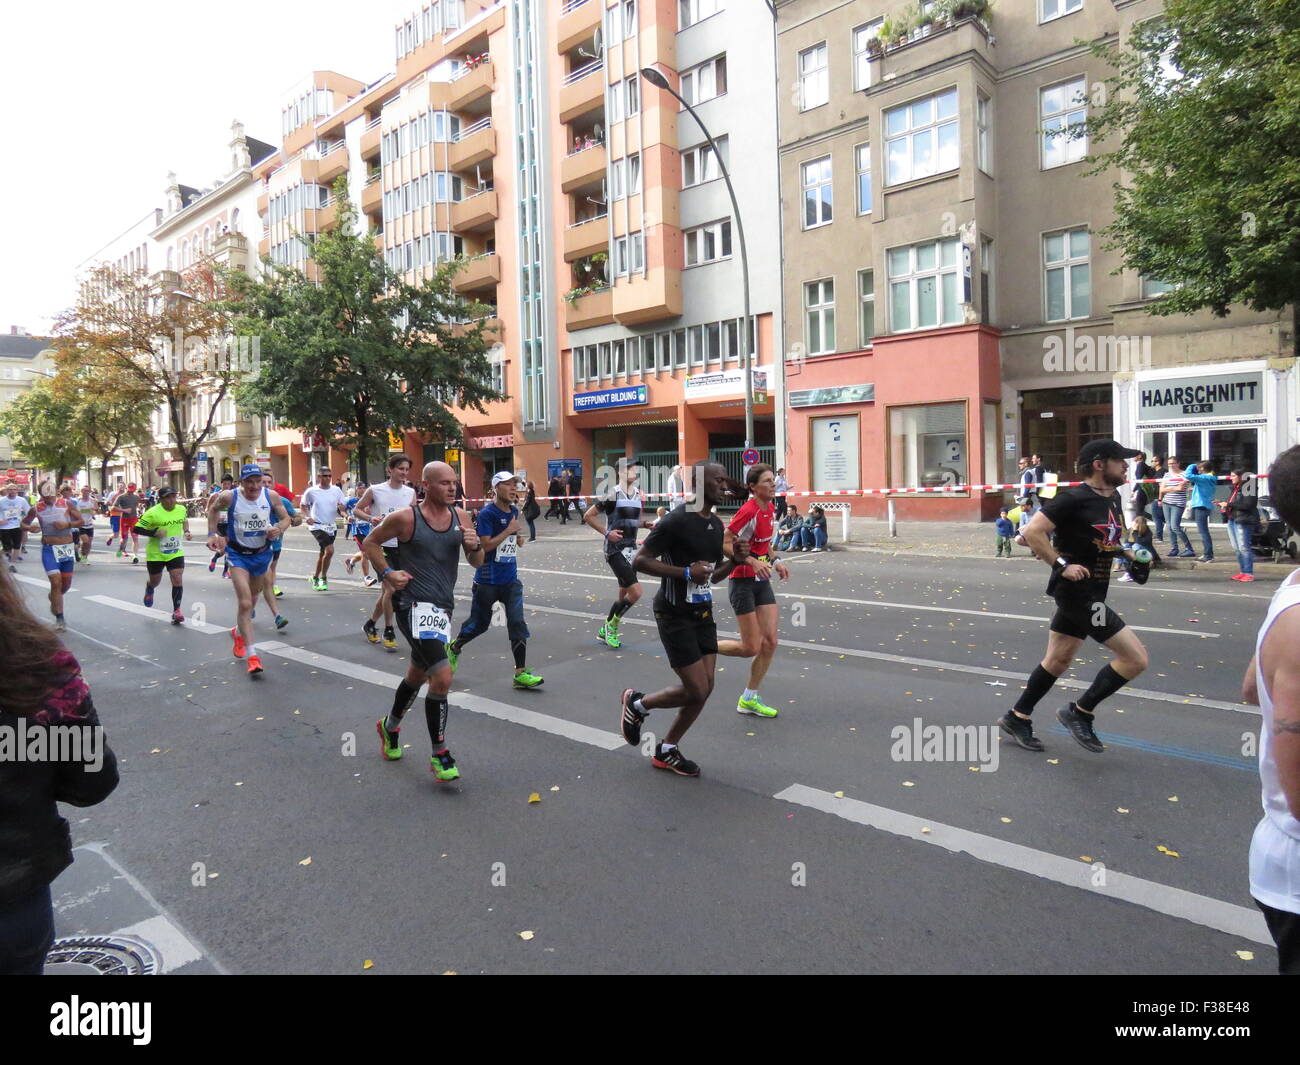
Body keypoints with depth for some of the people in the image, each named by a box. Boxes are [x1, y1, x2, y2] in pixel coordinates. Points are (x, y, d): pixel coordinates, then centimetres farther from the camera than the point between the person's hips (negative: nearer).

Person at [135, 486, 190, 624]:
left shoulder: (181, 509, -2)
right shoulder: (153, 513, -17)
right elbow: (137, 528, -13)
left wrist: (186, 531, 4)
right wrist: (154, 533, -25)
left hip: (176, 553, 2)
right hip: (156, 554, -2)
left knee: (178, 580, -11)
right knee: (154, 581, 17)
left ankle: (176, 611, -3)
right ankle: (149, 590, 55)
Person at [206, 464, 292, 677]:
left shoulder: (272, 496, -12)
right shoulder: (229, 497, -14)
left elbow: (286, 518, 1)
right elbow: (212, 509, 7)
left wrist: (279, 529, -20)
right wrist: (212, 534, 1)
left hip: (262, 553, 3)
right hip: (238, 554, -3)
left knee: (252, 601, 23)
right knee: (245, 603, -15)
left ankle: (239, 632, 53)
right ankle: (252, 655, -13)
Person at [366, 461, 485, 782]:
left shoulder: (460, 516, 3)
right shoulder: (406, 517, -11)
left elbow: (477, 563, 7)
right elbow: (371, 541, 4)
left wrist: (475, 546, -14)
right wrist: (387, 572, -8)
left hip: (443, 607, 7)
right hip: (415, 605, -7)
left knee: (418, 674, 24)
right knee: (442, 676, -19)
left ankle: (390, 726, 51)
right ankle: (439, 755, -5)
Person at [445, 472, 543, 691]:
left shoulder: (514, 511, 8)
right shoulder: (487, 513, -14)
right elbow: (485, 545, -20)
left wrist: (518, 534, 6)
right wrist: (509, 531, -18)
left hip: (511, 579, 5)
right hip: (487, 580, -5)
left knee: (518, 623, -5)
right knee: (479, 623, 10)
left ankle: (521, 673, 0)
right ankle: (453, 649, 40)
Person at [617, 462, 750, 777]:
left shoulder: (716, 524, 9)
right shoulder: (676, 521, -17)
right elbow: (639, 561, -18)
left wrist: (734, 560, -2)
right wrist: (685, 572, -25)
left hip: (703, 613, 8)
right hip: (675, 616, -8)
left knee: (705, 688, 7)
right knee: (696, 691, -6)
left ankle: (666, 750, 25)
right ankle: (636, 704, 20)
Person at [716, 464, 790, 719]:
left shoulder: (770, 508, 6)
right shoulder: (749, 511, -20)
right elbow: (724, 544, -21)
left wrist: (775, 560, 7)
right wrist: (753, 562, -29)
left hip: (762, 581, 8)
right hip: (742, 581, -8)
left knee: (770, 642, 4)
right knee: (751, 648, -4)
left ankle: (749, 700, 17)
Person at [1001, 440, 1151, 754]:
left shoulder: (1113, 499, 11)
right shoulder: (1074, 498, -16)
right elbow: (1032, 531, -22)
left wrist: (1131, 557, 9)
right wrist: (1061, 565, -23)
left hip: (1091, 593, 9)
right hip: (1076, 590, -9)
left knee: (1058, 660, 16)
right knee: (1136, 657, -9)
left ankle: (1017, 718, 29)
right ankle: (1079, 712, 6)